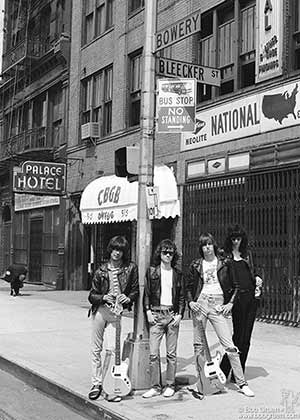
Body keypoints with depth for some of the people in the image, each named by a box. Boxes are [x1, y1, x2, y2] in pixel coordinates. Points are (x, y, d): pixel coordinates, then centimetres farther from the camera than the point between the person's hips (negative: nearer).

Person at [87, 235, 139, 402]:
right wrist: (103, 297, -13)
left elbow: (135, 291, 7)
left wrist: (128, 298, -12)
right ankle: (97, 384, 19)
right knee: (96, 349, 7)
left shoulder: (131, 268, 1)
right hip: (100, 309, 2)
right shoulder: (101, 270, 4)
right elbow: (92, 295, 6)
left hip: (118, 311, -2)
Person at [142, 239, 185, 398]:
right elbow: (146, 294, 6)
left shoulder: (177, 274, 10)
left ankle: (170, 385, 14)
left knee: (171, 353, 4)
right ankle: (155, 387, 5)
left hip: (172, 315, 1)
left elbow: (181, 297, 11)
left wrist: (180, 314, 0)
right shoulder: (151, 271, 6)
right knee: (153, 353, -4)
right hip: (156, 315, -1)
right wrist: (148, 311, -4)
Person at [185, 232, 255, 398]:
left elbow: (235, 286, 11)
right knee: (199, 346, 4)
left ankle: (242, 383, 0)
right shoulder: (196, 265, 8)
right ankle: (200, 385, 13)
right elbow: (188, 287, 16)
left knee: (229, 345, -7)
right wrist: (190, 302, 0)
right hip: (200, 304, 2)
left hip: (218, 305, -2)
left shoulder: (224, 264, 5)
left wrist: (230, 303, 0)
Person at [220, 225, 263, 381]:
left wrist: (257, 278, 4)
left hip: (251, 297, 5)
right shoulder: (225, 255, 1)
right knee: (238, 334, -8)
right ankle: (223, 370, 3)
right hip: (237, 297, -5)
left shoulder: (247, 253, 16)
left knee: (246, 336, 7)